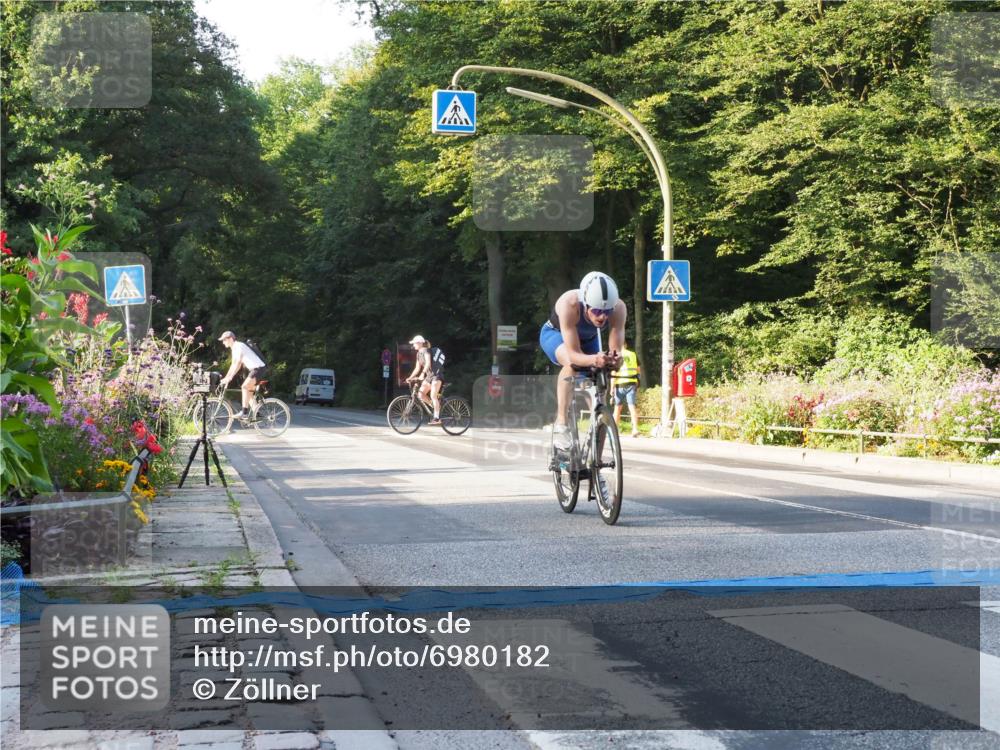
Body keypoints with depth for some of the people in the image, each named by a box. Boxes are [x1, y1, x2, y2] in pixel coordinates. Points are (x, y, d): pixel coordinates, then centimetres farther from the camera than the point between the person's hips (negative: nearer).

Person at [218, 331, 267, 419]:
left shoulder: (239, 346, -15)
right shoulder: (234, 349, 15)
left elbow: (238, 364, -25)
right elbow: (233, 365, 20)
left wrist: (229, 378, -28)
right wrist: (225, 378, 14)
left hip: (259, 368, -10)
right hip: (253, 369, 10)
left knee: (245, 387, -20)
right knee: (249, 392, 11)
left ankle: (245, 412, -22)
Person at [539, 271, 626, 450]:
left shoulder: (618, 308, -34)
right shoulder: (569, 304, -43)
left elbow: (616, 349, -35)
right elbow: (573, 354, -45)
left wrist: (614, 359, -58)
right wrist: (593, 360, -65)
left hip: (588, 340, 5)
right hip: (556, 334, -4)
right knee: (571, 364, -34)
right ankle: (560, 424, -30)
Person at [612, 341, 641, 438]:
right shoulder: (633, 355, 10)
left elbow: (613, 373, -7)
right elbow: (638, 370, 15)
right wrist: (637, 385, 27)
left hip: (620, 384, -2)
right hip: (632, 384, 2)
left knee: (618, 407, 10)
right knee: (632, 407, -4)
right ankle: (635, 429, -17)